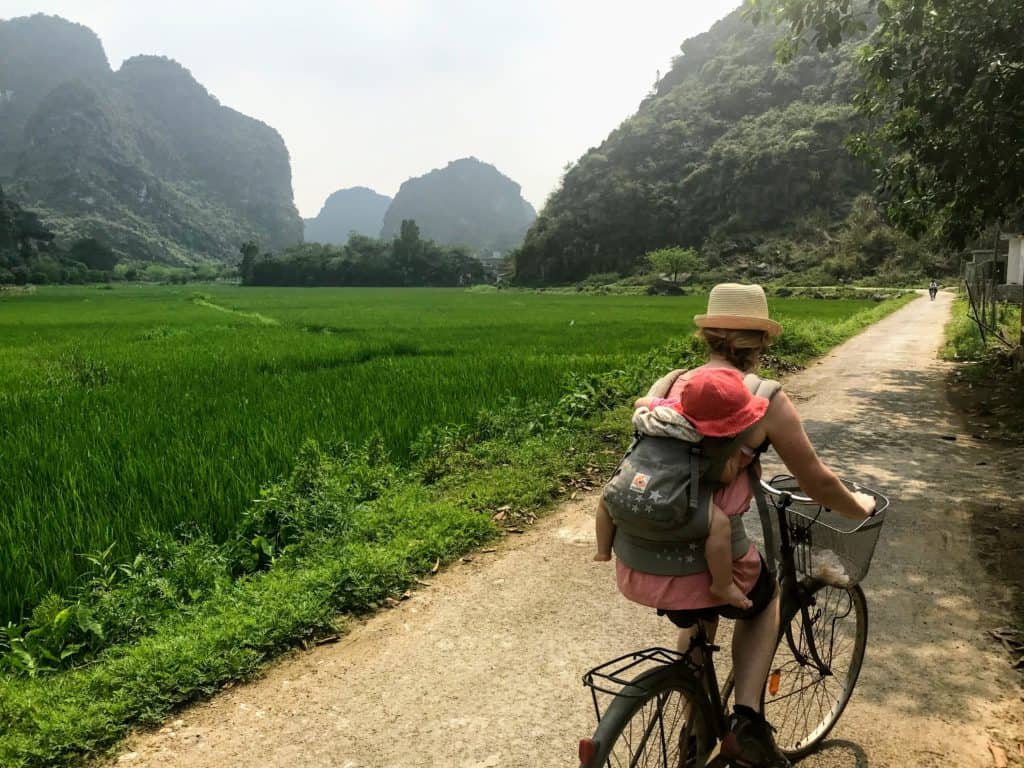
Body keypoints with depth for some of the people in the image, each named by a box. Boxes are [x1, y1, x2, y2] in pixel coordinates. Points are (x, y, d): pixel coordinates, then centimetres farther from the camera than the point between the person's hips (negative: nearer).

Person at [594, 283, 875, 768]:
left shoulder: (666, 385, 7)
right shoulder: (767, 401, -6)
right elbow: (816, 483, 5)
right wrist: (859, 508, 28)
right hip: (702, 565, -4)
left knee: (697, 619, 36)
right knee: (766, 595, 31)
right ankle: (745, 720, 21)